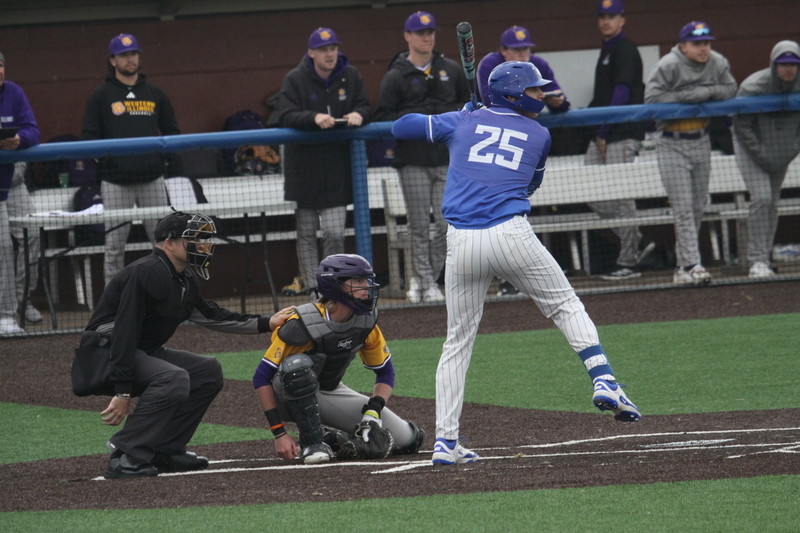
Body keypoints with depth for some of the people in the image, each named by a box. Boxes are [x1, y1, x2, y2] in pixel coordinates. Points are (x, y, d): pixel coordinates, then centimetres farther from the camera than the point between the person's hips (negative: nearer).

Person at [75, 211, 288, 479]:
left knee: (209, 371, 9)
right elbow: (125, 333, -26)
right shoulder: (146, 274, -21)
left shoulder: (186, 281, 11)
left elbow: (212, 316, 26)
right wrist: (123, 393, -30)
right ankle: (125, 457, -32)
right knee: (174, 378, -32)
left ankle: (164, 451, 5)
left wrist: (266, 323, 18)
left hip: (144, 354, 11)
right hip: (103, 356, -11)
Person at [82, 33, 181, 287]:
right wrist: (101, 153, -14)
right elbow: (88, 137, 2)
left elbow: (171, 131, 19)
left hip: (152, 179, 2)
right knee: (114, 244, -1)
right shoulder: (101, 96, 4)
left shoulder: (154, 94, 13)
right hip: (116, 181, -2)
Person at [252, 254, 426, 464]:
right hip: (290, 397, -5)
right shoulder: (303, 325, -27)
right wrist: (279, 434, -28)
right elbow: (262, 377, -24)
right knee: (298, 365, -42)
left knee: (407, 440, -7)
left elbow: (385, 371, 5)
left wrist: (373, 411, -15)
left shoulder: (366, 321, -9)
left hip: (331, 394, 5)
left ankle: (331, 438, 11)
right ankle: (312, 443, -25)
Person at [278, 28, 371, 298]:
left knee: (334, 232, -7)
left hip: (337, 165, 1)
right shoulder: (295, 80, -3)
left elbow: (365, 108, 7)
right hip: (304, 164, -1)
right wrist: (315, 118, -30)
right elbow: (287, 117, -13)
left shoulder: (351, 77, 5)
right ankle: (308, 280, 17)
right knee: (306, 230, 6)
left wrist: (358, 115, -17)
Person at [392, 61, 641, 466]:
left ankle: (445, 440, 6)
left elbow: (401, 126, 26)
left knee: (458, 341, 10)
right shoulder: (538, 135, 14)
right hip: (511, 234, -2)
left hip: (462, 244, 2)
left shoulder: (462, 122, 16)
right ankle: (604, 380, -4)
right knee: (566, 305, 15)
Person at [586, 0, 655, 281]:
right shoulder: (607, 49, 21)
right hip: (603, 135, 10)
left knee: (620, 195, -8)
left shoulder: (625, 49, -9)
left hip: (622, 133, -10)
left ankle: (627, 263, -4)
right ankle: (637, 242, 14)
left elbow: (622, 93, -17)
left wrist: (603, 131, -17)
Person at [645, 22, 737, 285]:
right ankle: (692, 265, -14)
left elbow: (730, 90, 5)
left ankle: (683, 267, 18)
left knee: (697, 207, 9)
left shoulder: (718, 63, -1)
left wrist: (708, 92, -15)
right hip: (672, 146, -6)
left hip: (701, 142, 6)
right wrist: (689, 97, -22)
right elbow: (651, 99, -20)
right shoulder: (669, 65, -16)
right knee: (683, 208, -10)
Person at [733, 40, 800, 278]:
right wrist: (761, 154, -19)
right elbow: (741, 125, -15)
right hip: (752, 150, -5)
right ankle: (758, 261, -17)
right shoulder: (753, 87, -22)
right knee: (761, 198, -19)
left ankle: (763, 260, 13)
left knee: (772, 204, 5)